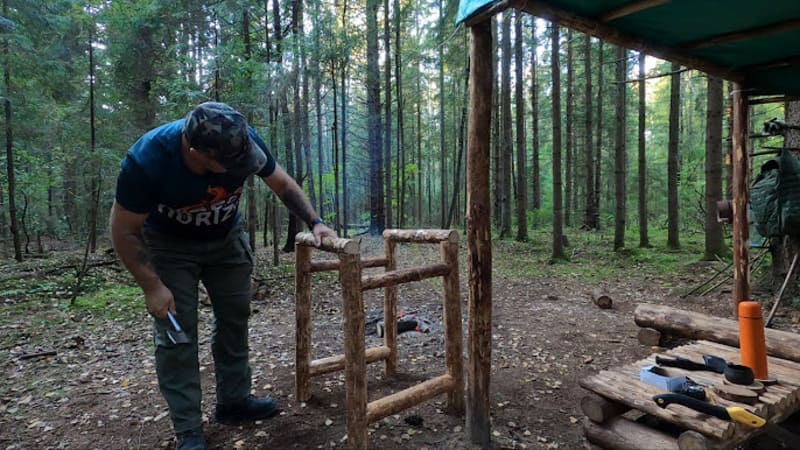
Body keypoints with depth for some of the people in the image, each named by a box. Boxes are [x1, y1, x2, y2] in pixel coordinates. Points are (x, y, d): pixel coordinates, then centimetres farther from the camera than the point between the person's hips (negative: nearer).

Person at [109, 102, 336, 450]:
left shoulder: (243, 141, -28)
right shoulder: (146, 160, -36)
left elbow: (282, 184, -9)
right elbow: (124, 232, -22)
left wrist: (314, 222, -17)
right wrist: (152, 287, -22)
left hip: (226, 238, 4)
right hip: (169, 245, -3)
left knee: (235, 318, 8)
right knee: (176, 333, -6)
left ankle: (234, 401, 25)